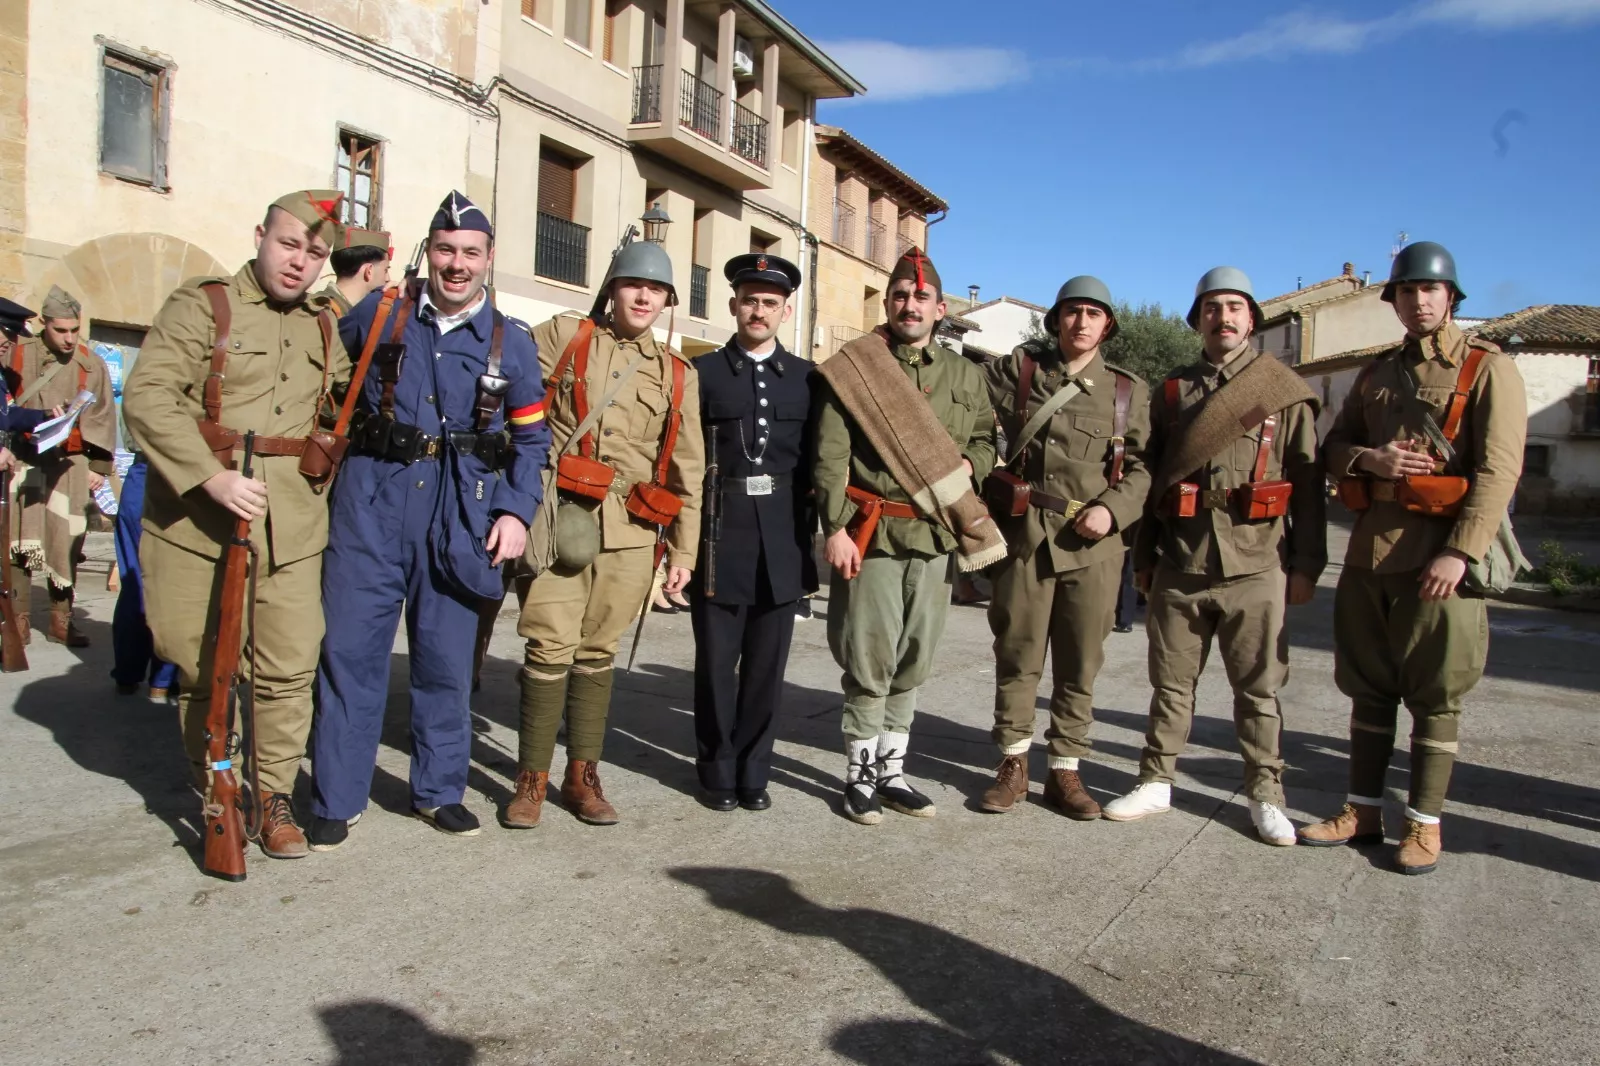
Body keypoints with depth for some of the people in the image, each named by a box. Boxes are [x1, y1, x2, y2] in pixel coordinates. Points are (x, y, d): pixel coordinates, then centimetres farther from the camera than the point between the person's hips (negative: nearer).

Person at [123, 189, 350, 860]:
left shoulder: (323, 329, 16)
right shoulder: (201, 306, -1)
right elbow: (147, 398, -12)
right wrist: (212, 477, -22)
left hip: (292, 528, 4)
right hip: (198, 520, -3)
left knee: (289, 668, 1)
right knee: (203, 666, 6)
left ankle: (275, 794, 16)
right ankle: (214, 790, 26)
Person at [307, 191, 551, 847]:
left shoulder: (511, 342, 5)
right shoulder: (378, 313, 5)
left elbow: (531, 439, 8)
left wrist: (516, 511, -3)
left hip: (460, 511, 0)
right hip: (372, 501, 0)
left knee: (446, 658, 7)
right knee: (350, 650, 1)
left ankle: (439, 791, 23)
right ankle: (337, 800, 14)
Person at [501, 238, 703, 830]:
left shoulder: (678, 374, 13)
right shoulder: (561, 337, 7)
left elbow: (687, 469, 13)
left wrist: (683, 551, 9)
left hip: (632, 529, 2)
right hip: (558, 513, -2)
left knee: (599, 651, 8)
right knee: (551, 648, -5)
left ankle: (583, 775, 19)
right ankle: (532, 777, 8)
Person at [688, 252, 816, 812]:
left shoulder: (808, 377, 10)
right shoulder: (704, 371, 5)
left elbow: (819, 459, 11)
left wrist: (813, 528, 4)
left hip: (783, 541, 2)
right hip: (720, 538, -2)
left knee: (767, 662, 8)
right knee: (716, 661, 5)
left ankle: (753, 771, 22)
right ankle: (718, 771, 21)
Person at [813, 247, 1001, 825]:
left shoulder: (965, 375, 13)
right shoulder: (852, 368, 0)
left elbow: (986, 439, 23)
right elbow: (829, 457, -4)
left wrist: (969, 466, 0)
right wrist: (835, 528, -12)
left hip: (936, 536, 4)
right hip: (871, 534, -4)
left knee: (911, 662, 11)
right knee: (869, 662, 0)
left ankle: (891, 770, 24)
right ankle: (860, 774, 15)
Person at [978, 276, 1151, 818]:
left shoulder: (1128, 391, 9)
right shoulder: (1018, 370, 6)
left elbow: (1142, 466, 8)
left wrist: (1113, 509, -9)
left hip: (1093, 544, 1)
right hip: (1025, 536, -1)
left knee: (1079, 665, 7)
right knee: (1017, 656, 6)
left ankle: (1065, 769, 19)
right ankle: (1013, 764, 19)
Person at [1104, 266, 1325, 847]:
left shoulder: (1287, 393, 4)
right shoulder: (1172, 390, 12)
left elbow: (1308, 484, 2)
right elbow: (1150, 476, 13)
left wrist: (1306, 565, -3)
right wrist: (1143, 558, 10)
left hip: (1256, 567, -2)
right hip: (1179, 566, 2)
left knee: (1259, 687, 6)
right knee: (1171, 681, 10)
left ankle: (1265, 795, 18)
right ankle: (1156, 782, 22)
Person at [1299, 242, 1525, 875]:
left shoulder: (1487, 368, -1)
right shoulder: (1376, 373, 17)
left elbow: (1499, 469, -11)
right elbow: (1333, 447, 17)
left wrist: (1460, 551, -20)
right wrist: (1368, 460, -7)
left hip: (1437, 554, -5)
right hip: (1368, 550, 6)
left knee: (1434, 695, 2)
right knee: (1368, 686, 11)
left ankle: (1424, 823, 13)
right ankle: (1363, 811, 21)